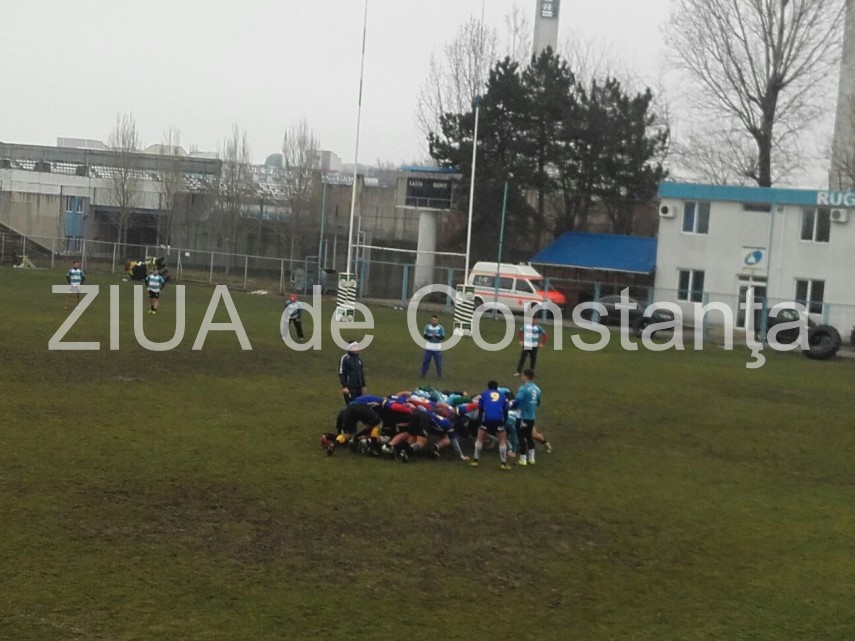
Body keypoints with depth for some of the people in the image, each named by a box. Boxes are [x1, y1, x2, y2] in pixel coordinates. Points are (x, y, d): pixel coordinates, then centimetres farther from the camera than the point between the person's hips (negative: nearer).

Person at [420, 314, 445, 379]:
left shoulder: (441, 327, -3)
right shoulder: (427, 326, 2)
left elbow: (443, 337, -6)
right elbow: (424, 336, 0)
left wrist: (437, 336, -25)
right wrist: (430, 336, -20)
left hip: (437, 348, -1)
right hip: (429, 347, 1)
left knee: (438, 362, 2)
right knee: (425, 361, 1)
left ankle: (439, 375, 16)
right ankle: (423, 374, 13)